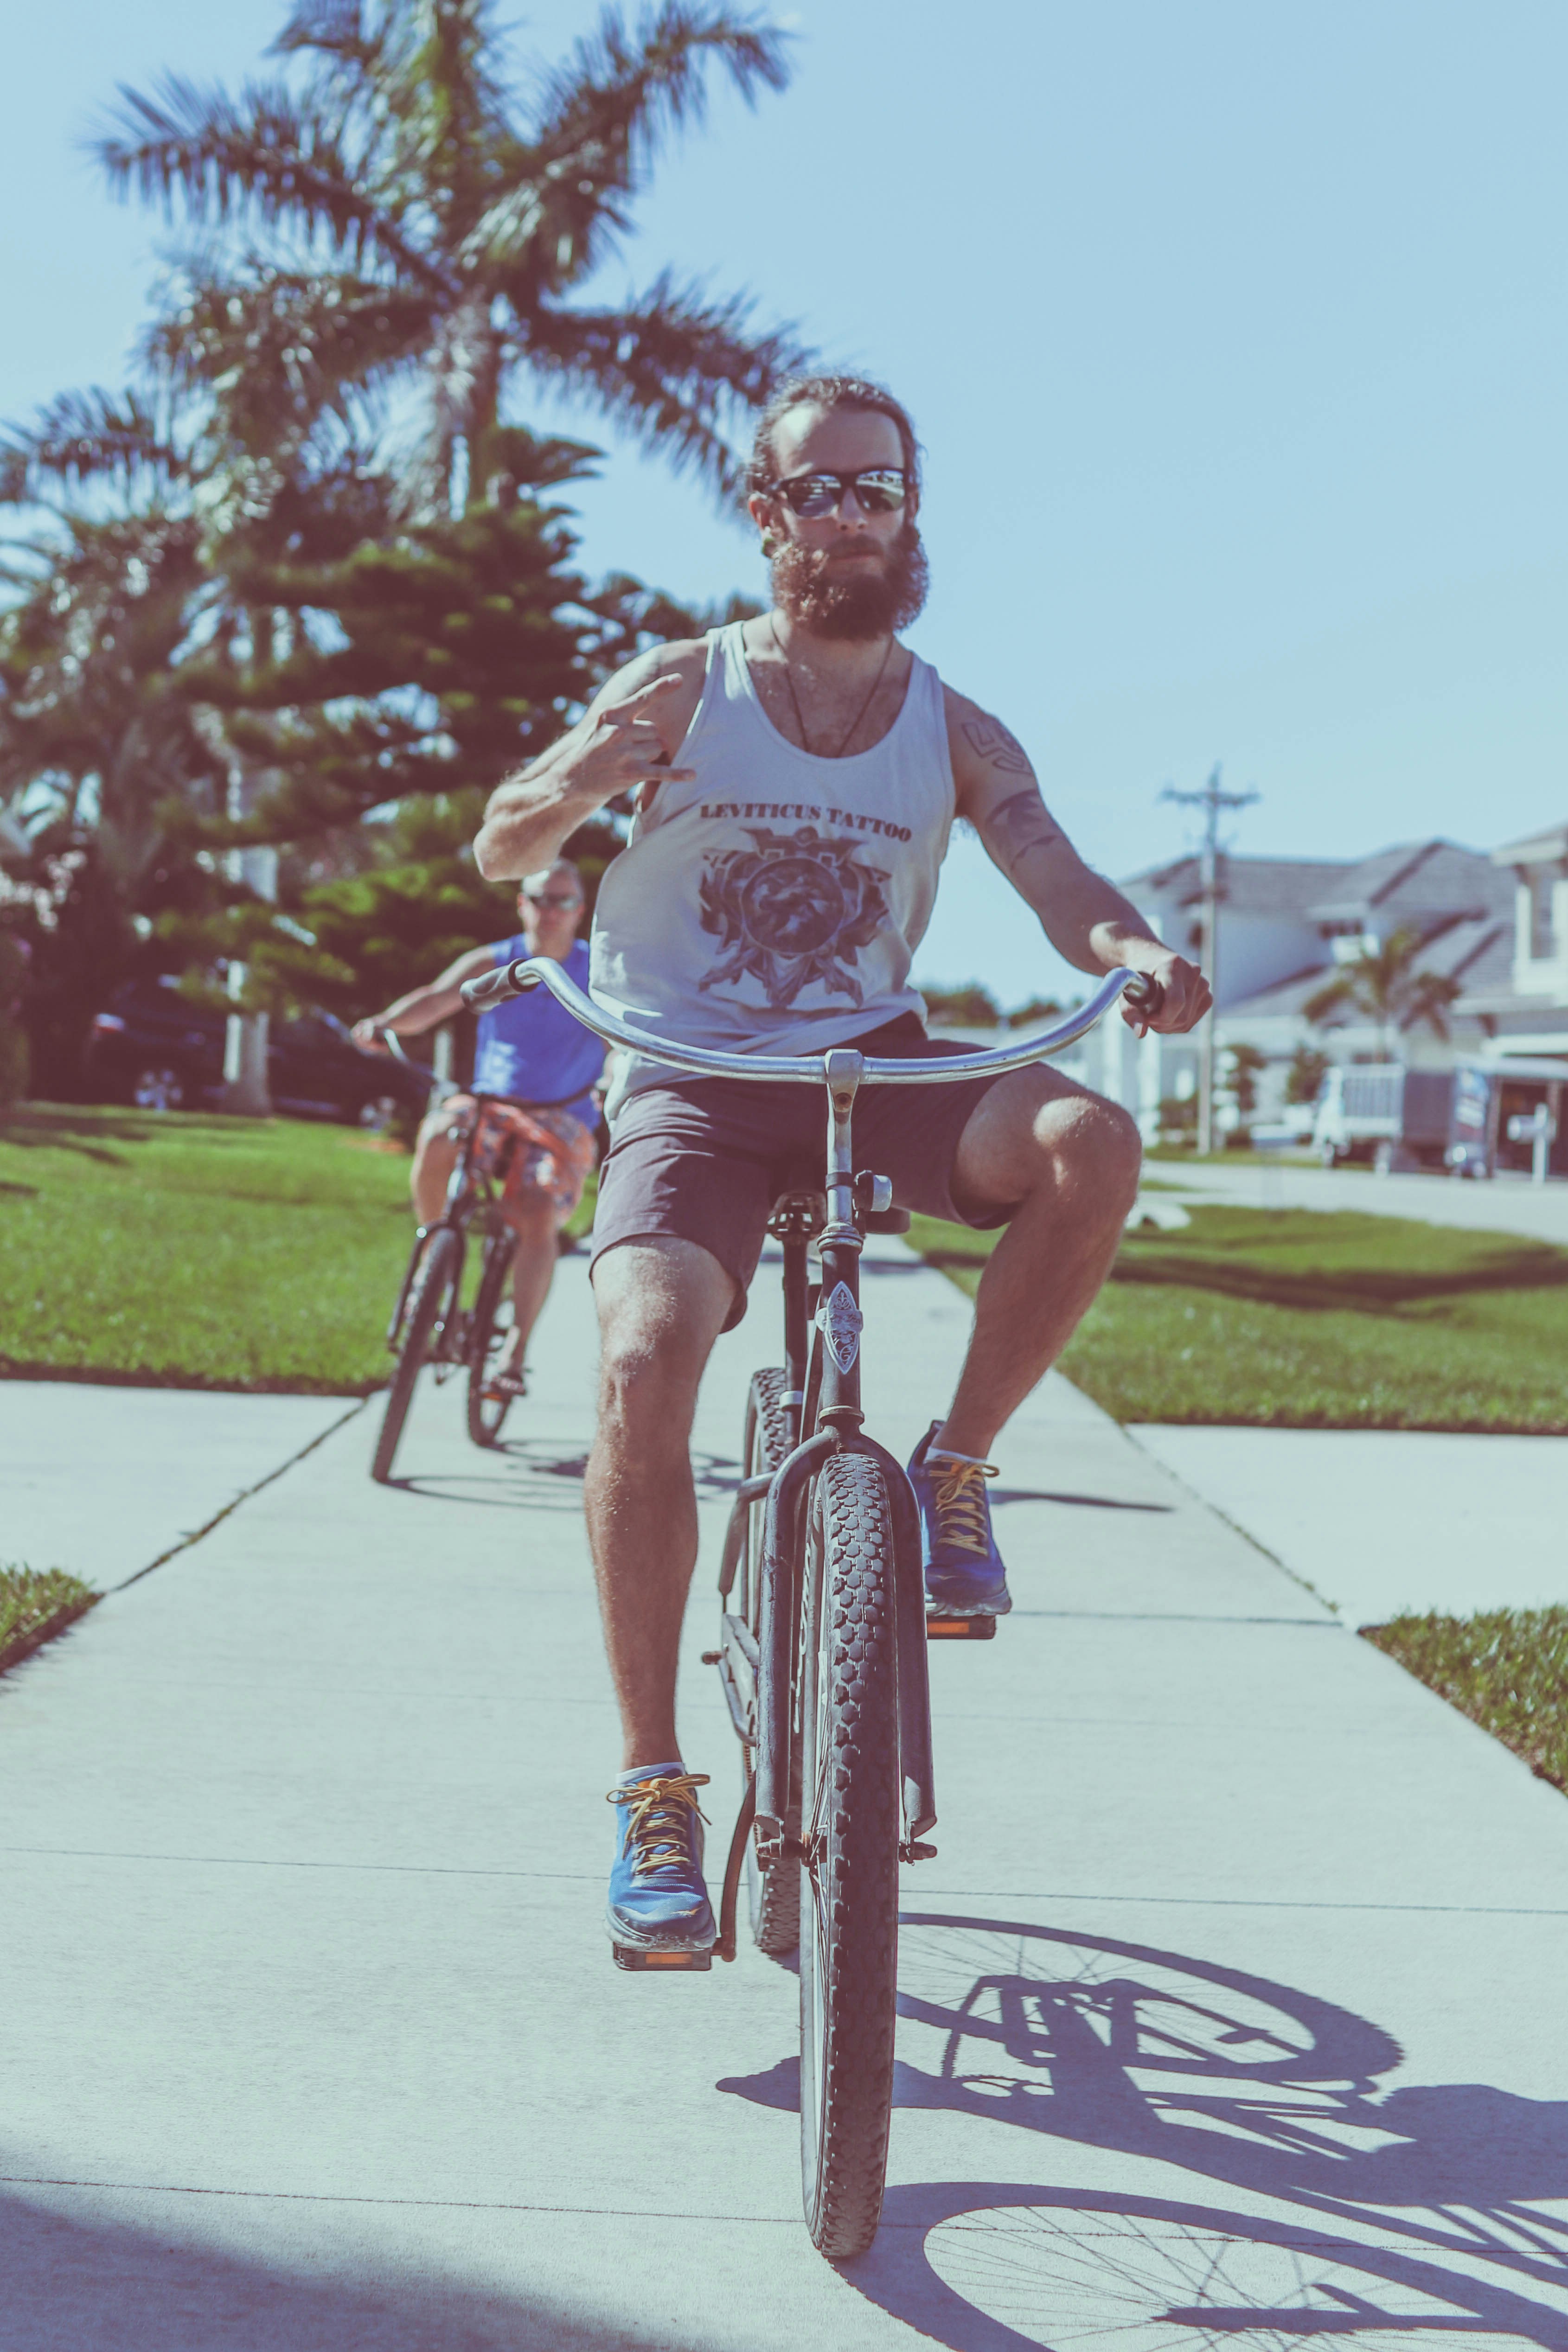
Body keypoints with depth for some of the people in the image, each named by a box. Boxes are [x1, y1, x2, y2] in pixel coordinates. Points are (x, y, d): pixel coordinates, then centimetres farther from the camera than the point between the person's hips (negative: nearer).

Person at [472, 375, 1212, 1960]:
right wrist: (572, 784, -26)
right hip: (693, 1079, -1)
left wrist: (1138, 953, -30)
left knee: (1090, 1142, -29)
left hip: (876, 1068, 2)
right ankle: (653, 1789, -14)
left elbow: (1062, 888, -5)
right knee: (643, 1364, -26)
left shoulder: (956, 735, 6)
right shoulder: (683, 688, 1)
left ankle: (956, 1465, -7)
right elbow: (498, 852, -2)